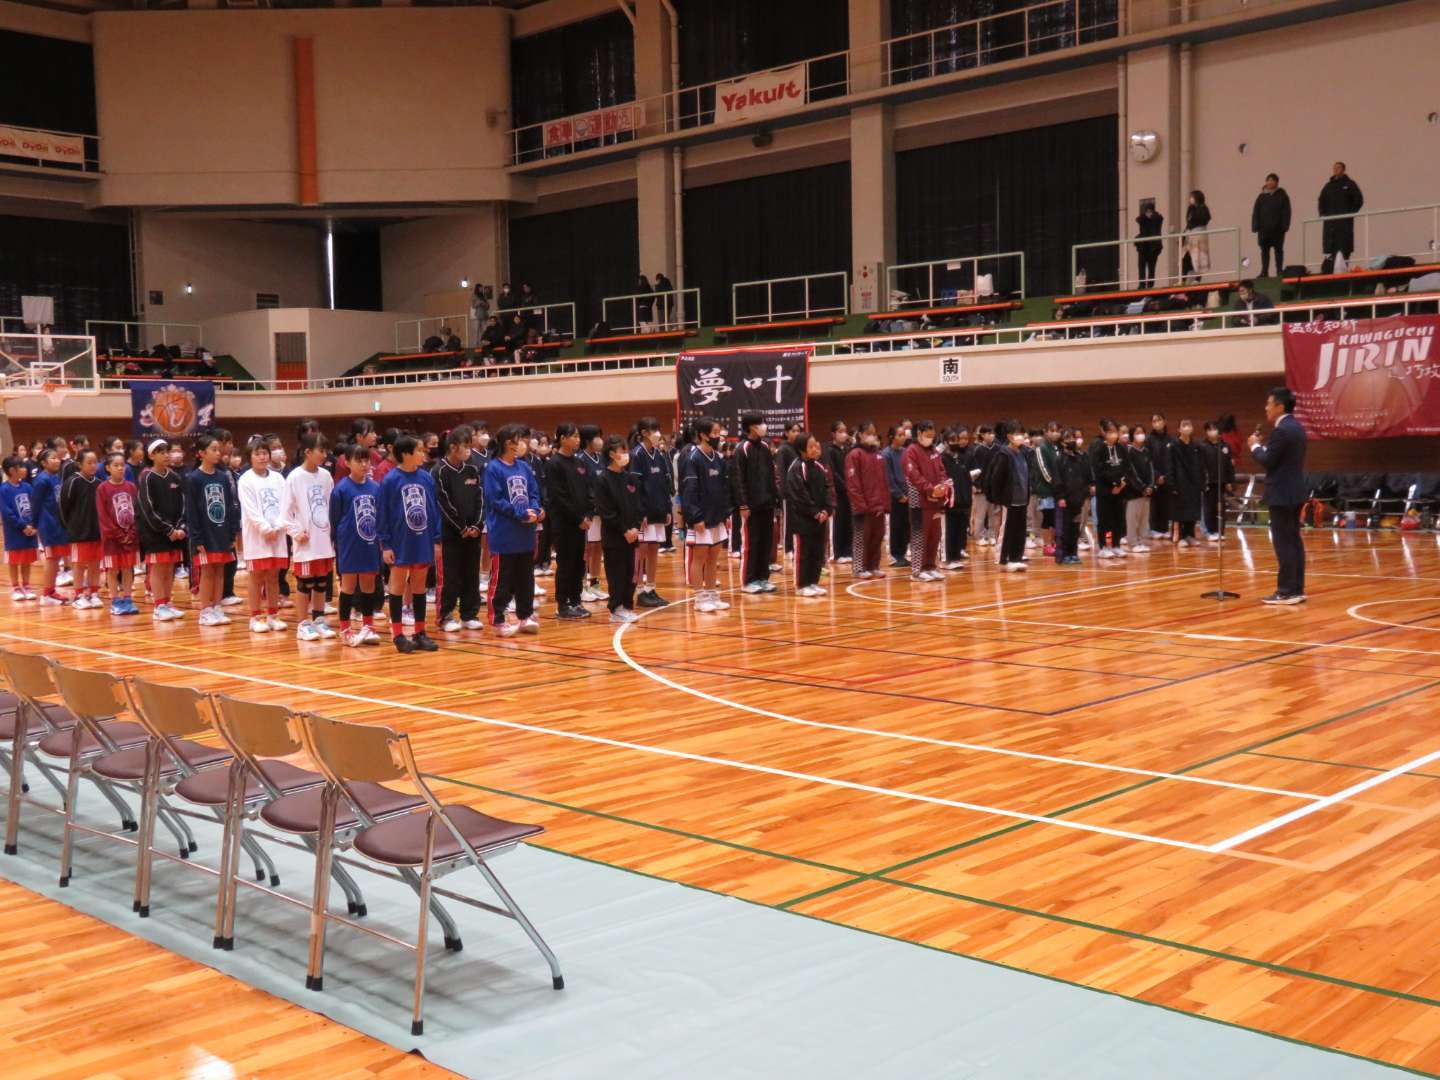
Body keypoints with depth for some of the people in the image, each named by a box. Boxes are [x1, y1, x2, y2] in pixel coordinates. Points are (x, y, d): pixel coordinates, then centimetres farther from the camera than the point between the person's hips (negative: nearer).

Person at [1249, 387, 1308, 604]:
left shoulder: (1281, 430, -18)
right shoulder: (1297, 427, 13)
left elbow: (1267, 462, -17)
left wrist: (1256, 446, -2)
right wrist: (1264, 446, 13)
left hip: (1282, 494, -10)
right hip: (1294, 492, 10)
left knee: (1284, 543, -7)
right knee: (1294, 541, 11)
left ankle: (1286, 592, -5)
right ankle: (1296, 589, 13)